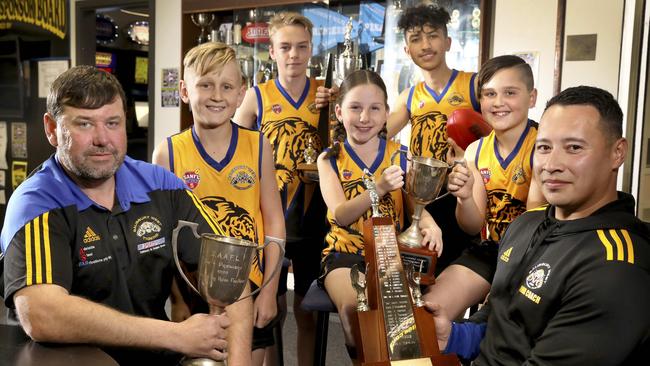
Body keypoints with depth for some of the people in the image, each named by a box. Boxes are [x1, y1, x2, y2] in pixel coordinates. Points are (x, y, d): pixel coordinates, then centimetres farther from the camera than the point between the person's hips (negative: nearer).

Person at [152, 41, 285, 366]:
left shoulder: (258, 146, -4)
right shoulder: (168, 152, -6)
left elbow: (274, 221, -1)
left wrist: (269, 290, -4)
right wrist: (178, 297, -6)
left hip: (249, 290, 1)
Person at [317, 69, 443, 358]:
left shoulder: (399, 155, 2)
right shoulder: (330, 159, -2)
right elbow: (341, 215, -14)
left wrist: (430, 225, -27)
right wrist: (379, 188, -31)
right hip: (345, 252, -1)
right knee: (353, 307, -27)